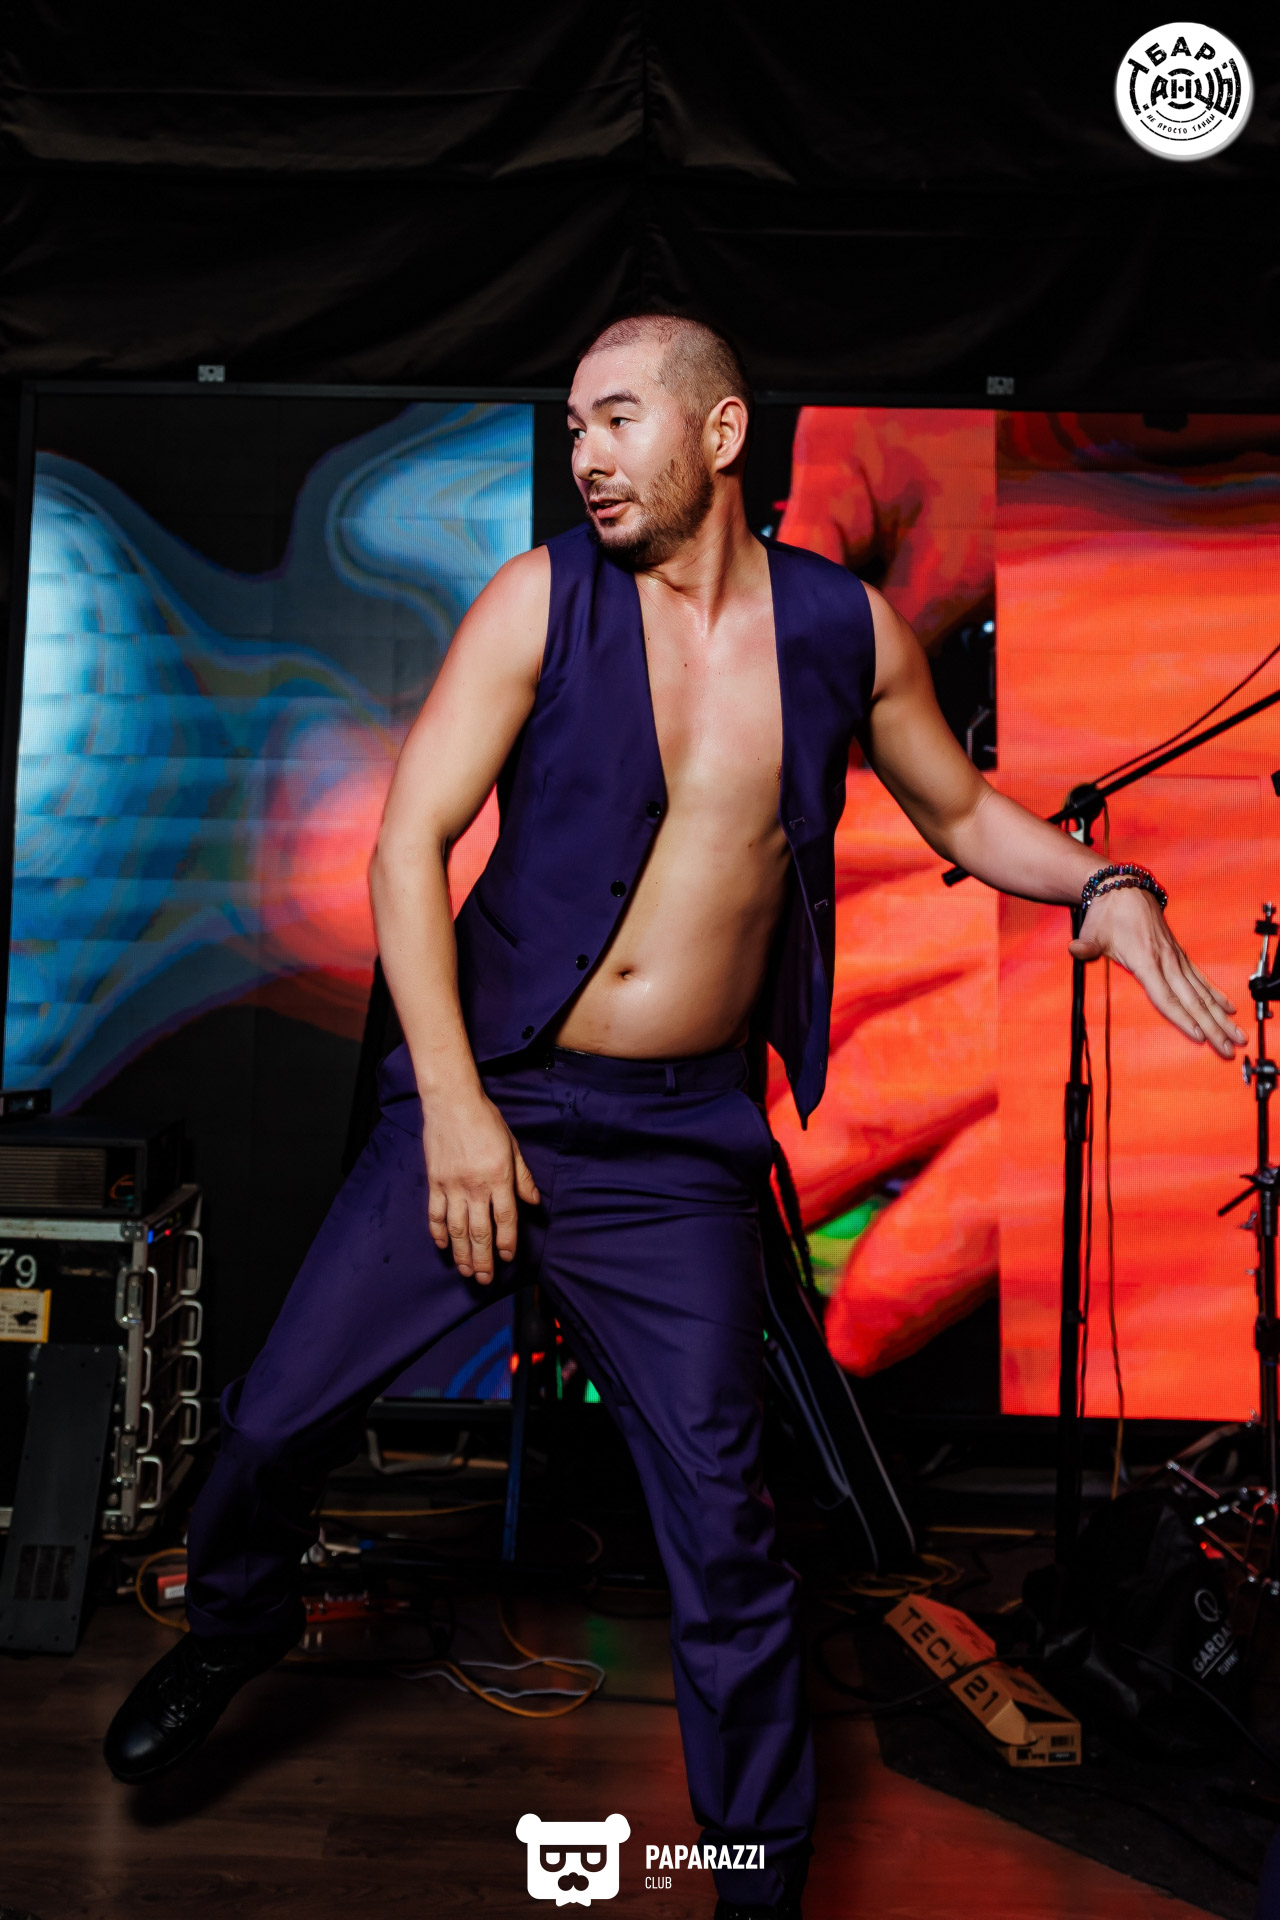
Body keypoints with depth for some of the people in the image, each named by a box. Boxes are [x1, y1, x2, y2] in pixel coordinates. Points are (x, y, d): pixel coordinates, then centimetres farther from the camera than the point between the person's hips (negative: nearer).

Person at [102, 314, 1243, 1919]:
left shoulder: (845, 630, 2)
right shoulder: (541, 600, -4)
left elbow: (961, 814, 16)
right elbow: (407, 845, -7)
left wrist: (1104, 890, -4)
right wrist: (452, 1104, -13)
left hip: (676, 1143, 0)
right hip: (484, 1095, 1)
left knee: (725, 1538, 3)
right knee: (276, 1420, 7)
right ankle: (231, 1627, 43)